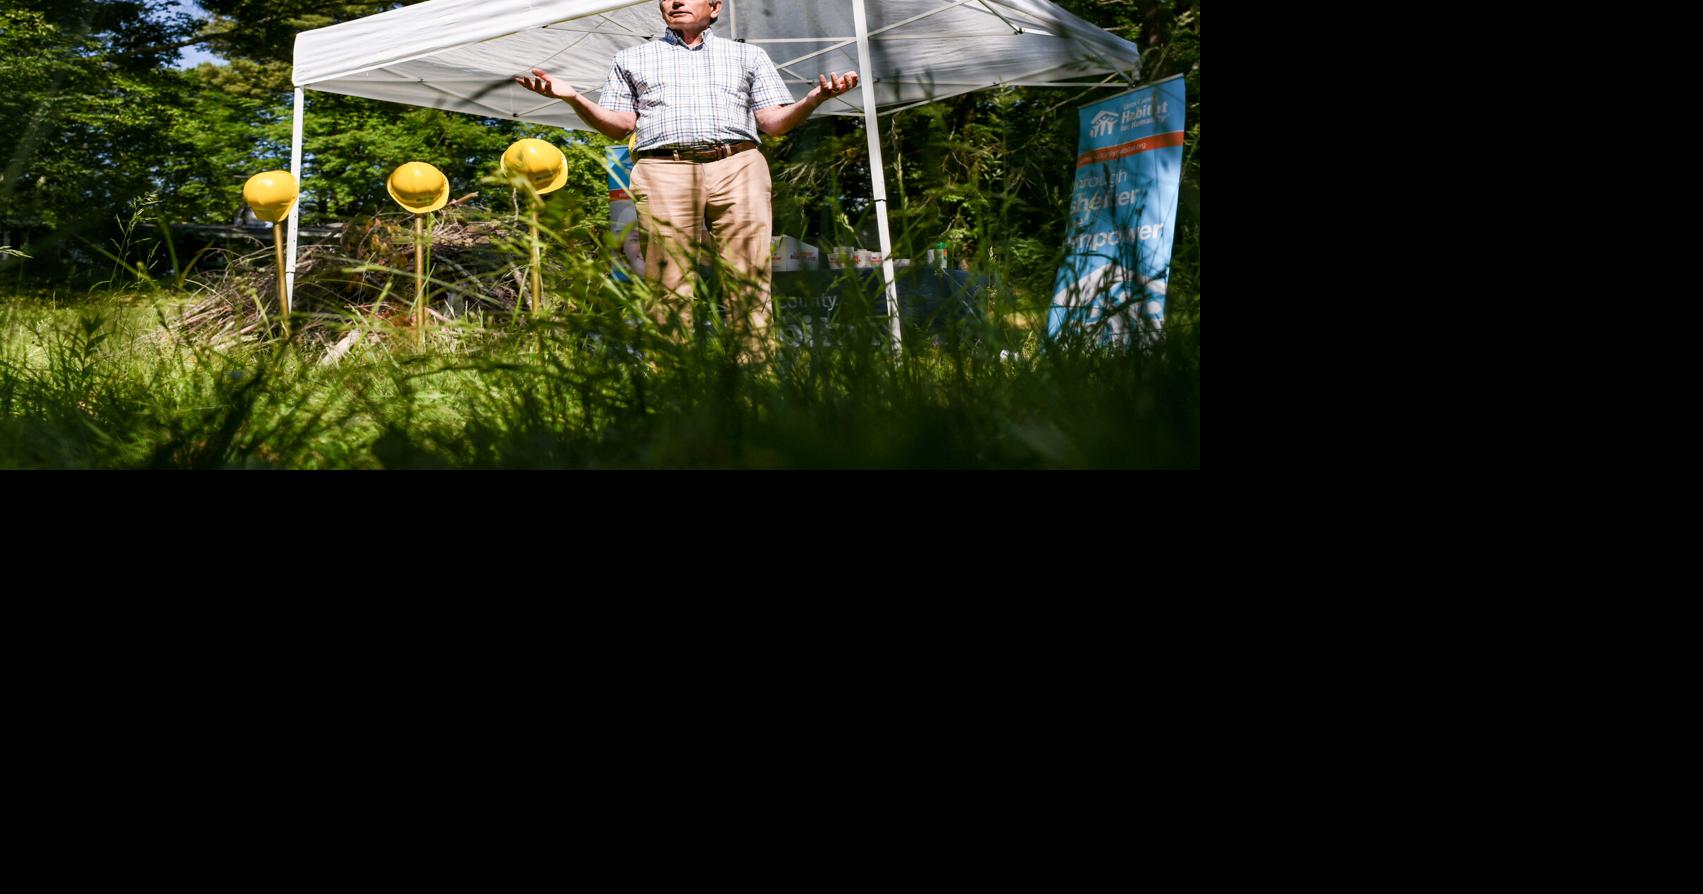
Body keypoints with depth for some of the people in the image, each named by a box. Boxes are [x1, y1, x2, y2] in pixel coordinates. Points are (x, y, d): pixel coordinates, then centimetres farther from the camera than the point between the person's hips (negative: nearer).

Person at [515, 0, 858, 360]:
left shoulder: (748, 55, 25)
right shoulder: (632, 59, 27)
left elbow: (774, 122, 17)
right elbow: (619, 126, 18)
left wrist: (815, 98, -2)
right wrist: (573, 97, 2)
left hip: (738, 168, 0)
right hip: (664, 171, 0)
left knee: (749, 280, -11)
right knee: (669, 283, -11)